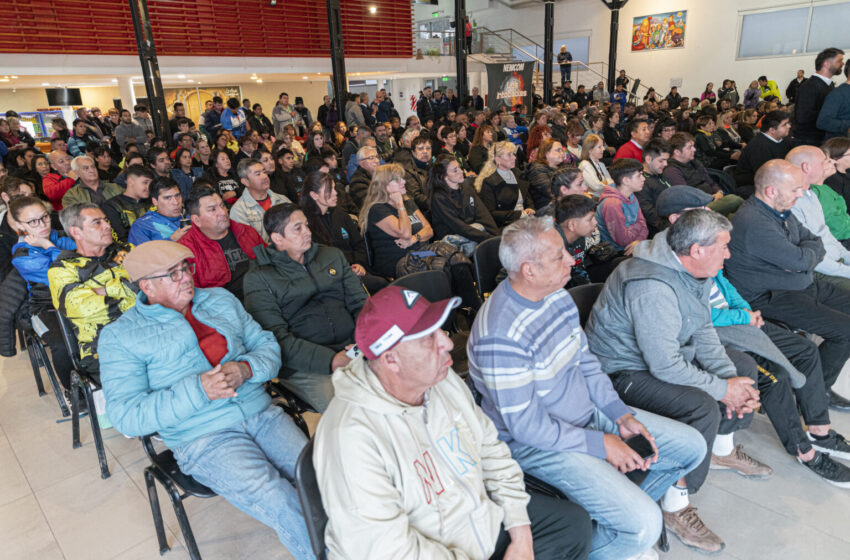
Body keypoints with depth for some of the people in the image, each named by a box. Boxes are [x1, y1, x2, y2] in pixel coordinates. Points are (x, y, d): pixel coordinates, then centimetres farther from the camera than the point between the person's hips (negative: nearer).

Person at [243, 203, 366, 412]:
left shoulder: (333, 255, 18)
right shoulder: (258, 279, 2)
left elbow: (360, 303, 14)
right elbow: (276, 338, -8)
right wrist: (330, 360, -20)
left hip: (352, 347, 5)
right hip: (304, 365, -5)